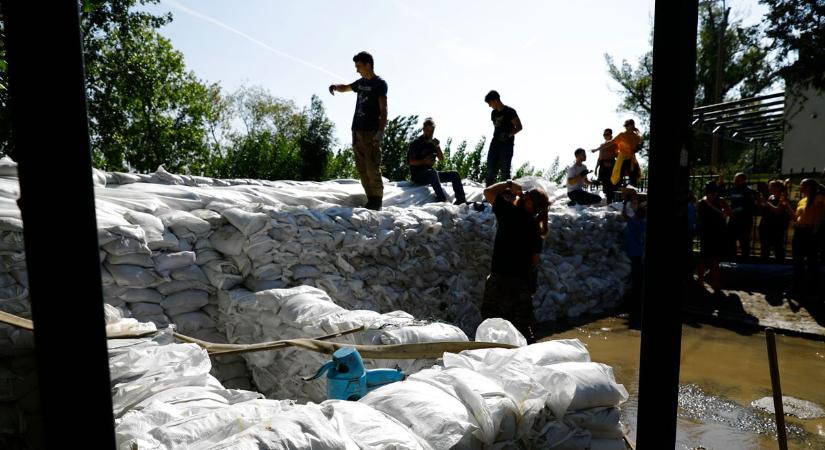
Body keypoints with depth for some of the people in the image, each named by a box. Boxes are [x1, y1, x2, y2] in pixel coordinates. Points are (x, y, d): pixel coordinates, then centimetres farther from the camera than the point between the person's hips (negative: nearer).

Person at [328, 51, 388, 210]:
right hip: (357, 131, 7)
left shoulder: (379, 83, -3)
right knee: (361, 169, 5)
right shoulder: (361, 82, 18)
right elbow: (345, 87, 36)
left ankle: (377, 200, -3)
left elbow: (383, 110, -10)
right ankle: (371, 199, 10)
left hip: (371, 132, -7)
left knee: (372, 168, -10)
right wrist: (335, 87, 12)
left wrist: (380, 132, -20)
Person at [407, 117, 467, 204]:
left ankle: (461, 201, -14)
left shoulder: (432, 143, 14)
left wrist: (437, 146, -7)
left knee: (455, 175, -7)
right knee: (432, 172, -39)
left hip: (431, 173, 7)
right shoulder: (416, 143, -3)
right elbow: (411, 162, -10)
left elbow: (441, 159, 9)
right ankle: (442, 201, -48)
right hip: (417, 175, -7)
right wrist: (424, 161, -25)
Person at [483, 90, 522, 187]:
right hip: (495, 143, 6)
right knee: (491, 169, 2)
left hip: (507, 144, -6)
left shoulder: (510, 111, -7)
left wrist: (508, 134, -21)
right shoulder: (493, 113, 13)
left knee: (504, 170, -6)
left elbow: (519, 127, -8)